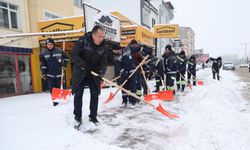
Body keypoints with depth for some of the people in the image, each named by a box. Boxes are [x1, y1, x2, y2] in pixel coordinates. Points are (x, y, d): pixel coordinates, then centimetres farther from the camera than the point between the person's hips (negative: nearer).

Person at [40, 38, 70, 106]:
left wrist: (64, 65, 1)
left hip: (59, 73, 0)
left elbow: (66, 58, 10)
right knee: (52, 89, -1)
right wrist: (43, 73, -2)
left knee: (58, 87, 8)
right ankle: (55, 101, 8)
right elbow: (42, 64, 2)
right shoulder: (43, 53, -2)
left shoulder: (59, 51, -4)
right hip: (50, 74, 0)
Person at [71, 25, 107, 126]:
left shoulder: (103, 46, -7)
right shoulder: (83, 41, -18)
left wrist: (101, 70, -26)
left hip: (94, 73, 3)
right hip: (80, 73, -3)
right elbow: (74, 55, -20)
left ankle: (93, 116, 20)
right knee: (78, 94, -1)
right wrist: (82, 64, -36)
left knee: (95, 94, 4)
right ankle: (77, 117, 16)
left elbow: (104, 61, -7)